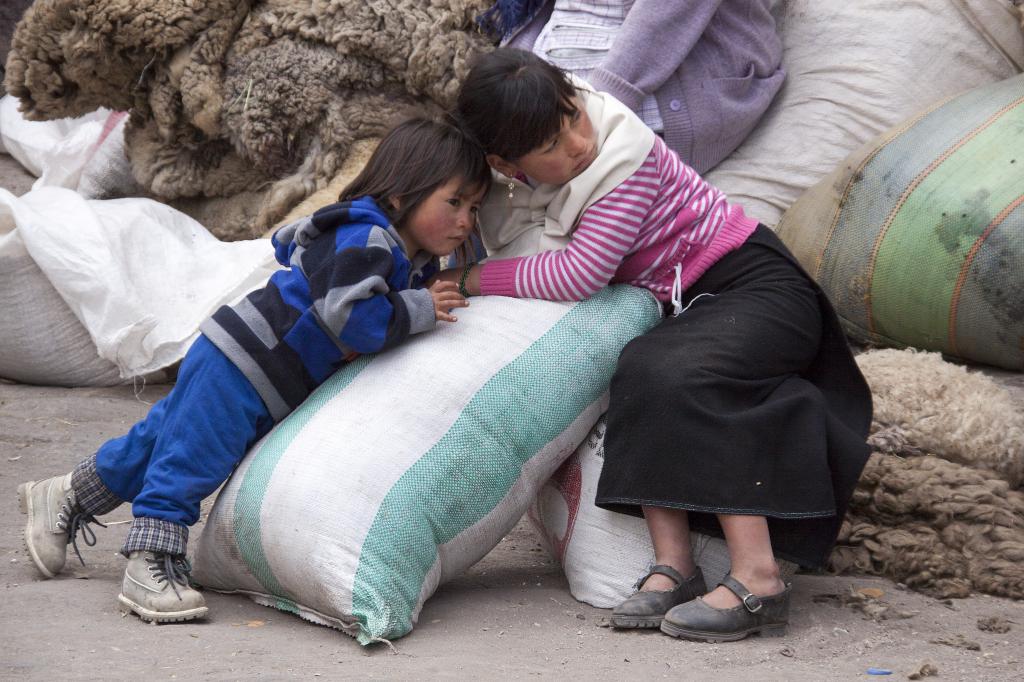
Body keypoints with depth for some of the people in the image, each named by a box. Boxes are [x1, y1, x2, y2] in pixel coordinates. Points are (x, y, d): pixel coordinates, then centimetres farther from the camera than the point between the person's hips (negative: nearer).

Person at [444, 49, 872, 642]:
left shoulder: (625, 152, -26)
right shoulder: (508, 186, -4)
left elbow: (580, 274, -30)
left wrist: (470, 279, -23)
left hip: (758, 288, -7)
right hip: (683, 310, 7)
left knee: (678, 377, -32)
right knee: (639, 376, -23)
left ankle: (758, 580, -37)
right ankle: (673, 565, -28)